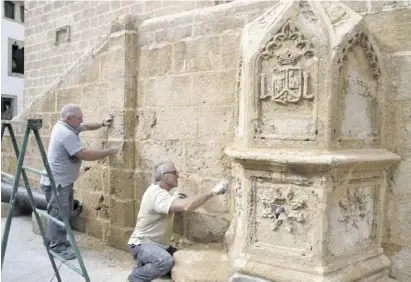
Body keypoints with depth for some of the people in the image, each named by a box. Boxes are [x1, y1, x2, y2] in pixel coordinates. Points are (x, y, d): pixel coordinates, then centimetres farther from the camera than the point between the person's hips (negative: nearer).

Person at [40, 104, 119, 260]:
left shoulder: (64, 126, 6)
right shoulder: (66, 134, -26)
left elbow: (86, 127, 18)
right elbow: (85, 154, -28)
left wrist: (102, 124, 1)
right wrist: (109, 152, -19)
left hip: (63, 180, 11)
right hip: (56, 182, -11)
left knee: (63, 213, 17)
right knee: (58, 214, -3)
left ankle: (53, 241, 28)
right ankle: (58, 246, 6)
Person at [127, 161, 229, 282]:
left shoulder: (159, 190, 6)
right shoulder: (158, 194, -28)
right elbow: (186, 206, -44)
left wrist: (174, 199, 5)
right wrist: (213, 192, -41)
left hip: (157, 243, 10)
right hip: (141, 243, -10)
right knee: (166, 261, -36)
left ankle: (147, 264, 21)